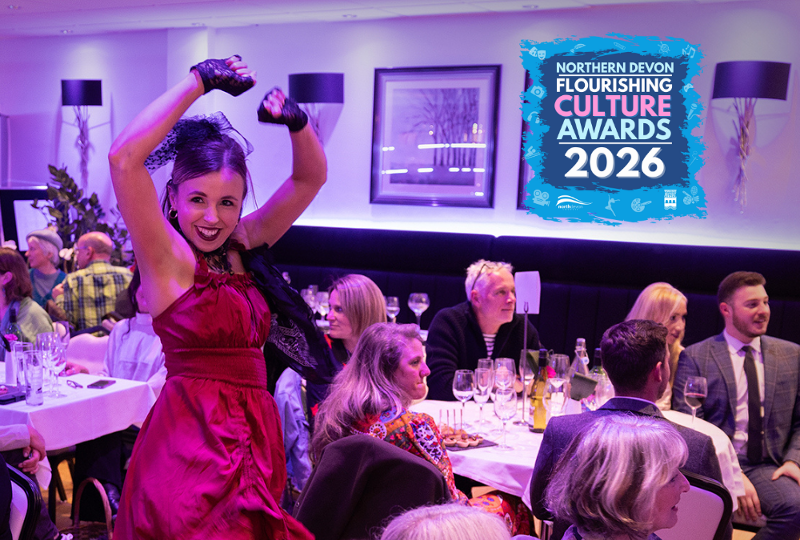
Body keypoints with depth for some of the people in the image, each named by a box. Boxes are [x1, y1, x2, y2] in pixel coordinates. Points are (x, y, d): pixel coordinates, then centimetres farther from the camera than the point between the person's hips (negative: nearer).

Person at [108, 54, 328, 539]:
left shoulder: (245, 246, 7)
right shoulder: (166, 256, -8)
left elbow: (311, 177, 12)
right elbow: (124, 157, -22)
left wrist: (295, 120, -7)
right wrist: (200, 80, -16)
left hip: (254, 439, 6)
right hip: (190, 439, -6)